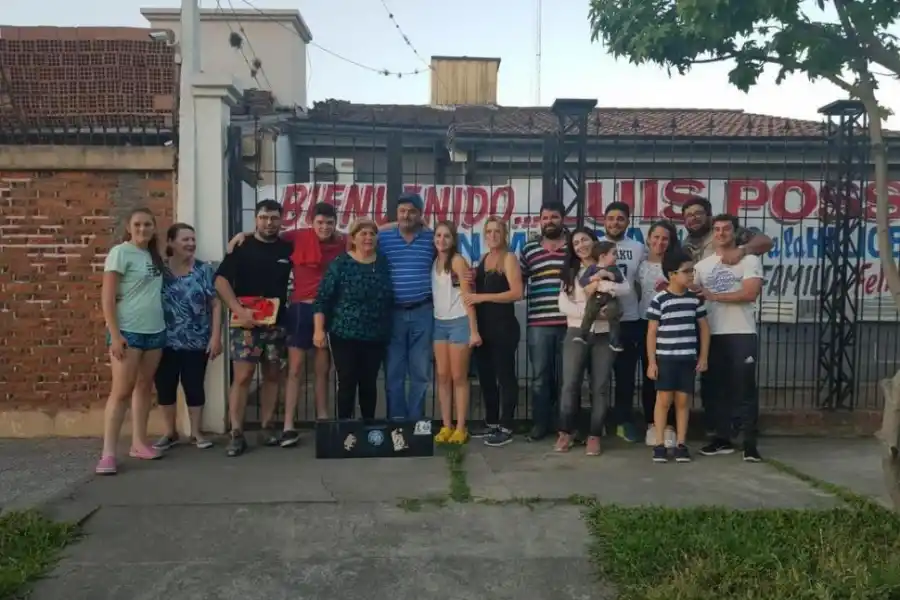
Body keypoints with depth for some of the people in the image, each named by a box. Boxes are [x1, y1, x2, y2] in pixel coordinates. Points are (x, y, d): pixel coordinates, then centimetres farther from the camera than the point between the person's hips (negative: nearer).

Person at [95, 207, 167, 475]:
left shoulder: (154, 255, 11)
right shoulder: (120, 252, -9)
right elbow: (107, 298, -13)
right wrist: (114, 335, -17)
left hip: (155, 331, 7)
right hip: (128, 332, -6)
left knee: (144, 386, 12)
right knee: (121, 391, -6)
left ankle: (139, 443, 21)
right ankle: (108, 453, 0)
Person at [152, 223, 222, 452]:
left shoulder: (205, 270, -1)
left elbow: (216, 305, -2)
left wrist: (216, 336, -8)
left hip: (197, 342, -1)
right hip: (166, 342, 1)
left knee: (194, 386, 6)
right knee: (165, 386, 8)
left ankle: (196, 433, 21)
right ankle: (170, 433, 26)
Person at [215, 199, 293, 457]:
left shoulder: (288, 249, 8)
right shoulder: (242, 248, -1)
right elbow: (221, 280, -7)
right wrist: (239, 310, -18)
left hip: (277, 322, 4)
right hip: (246, 322, -4)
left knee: (272, 375, 8)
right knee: (242, 376, -7)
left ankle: (267, 427, 17)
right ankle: (236, 433, -3)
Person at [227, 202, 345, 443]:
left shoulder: (343, 244, -1)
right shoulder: (299, 236, -3)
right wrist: (244, 234, 1)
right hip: (300, 309, -2)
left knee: (323, 370, 12)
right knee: (295, 368, 2)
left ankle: (323, 420, 23)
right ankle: (289, 427, 5)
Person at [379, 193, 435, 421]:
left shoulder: (432, 237, 4)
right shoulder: (383, 237, 2)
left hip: (423, 312, 1)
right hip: (393, 312, 0)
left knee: (420, 371, 8)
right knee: (393, 371, 6)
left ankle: (415, 420, 20)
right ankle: (396, 419, 18)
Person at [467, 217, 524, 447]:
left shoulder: (509, 258, -7)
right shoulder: (483, 259, 14)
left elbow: (516, 293, -18)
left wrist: (483, 297, -19)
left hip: (503, 327, -8)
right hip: (483, 328, 8)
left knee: (505, 375, -1)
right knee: (485, 376, 13)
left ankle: (506, 428, 6)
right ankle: (491, 423, 25)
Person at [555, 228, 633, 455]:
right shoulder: (570, 272, 10)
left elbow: (627, 289, -9)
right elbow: (563, 304, -2)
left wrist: (600, 285, -18)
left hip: (604, 335, 0)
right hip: (577, 333, 1)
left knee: (600, 386, 1)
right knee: (570, 384, -2)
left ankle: (594, 435, 10)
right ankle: (566, 432, 10)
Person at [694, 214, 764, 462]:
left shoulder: (749, 260, 0)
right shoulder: (703, 264, 15)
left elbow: (750, 294, -13)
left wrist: (714, 296, -14)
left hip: (742, 333, -4)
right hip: (713, 334, 5)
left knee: (745, 387, -2)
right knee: (718, 387, 9)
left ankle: (750, 443, 3)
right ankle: (723, 438, 18)